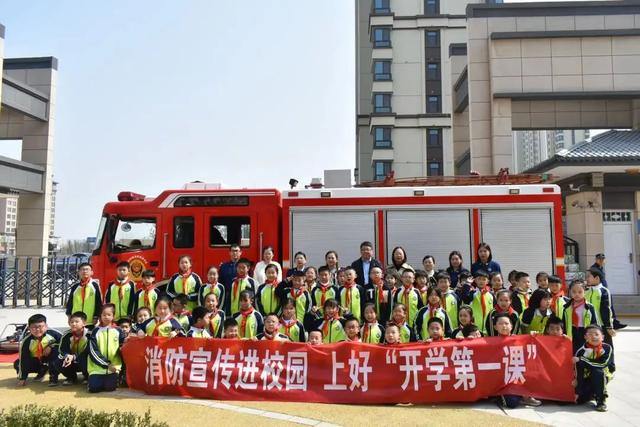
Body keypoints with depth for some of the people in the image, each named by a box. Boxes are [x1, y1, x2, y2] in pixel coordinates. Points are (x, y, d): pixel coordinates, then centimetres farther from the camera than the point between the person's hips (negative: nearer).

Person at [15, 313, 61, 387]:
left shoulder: (52, 333, -23)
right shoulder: (26, 341, -18)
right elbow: (23, 359, -16)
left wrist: (51, 346, -28)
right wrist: (22, 378, -17)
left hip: (51, 359, -3)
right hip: (36, 361, 3)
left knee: (56, 349, -32)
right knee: (17, 364, -12)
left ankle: (53, 376, -17)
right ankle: (42, 371, 11)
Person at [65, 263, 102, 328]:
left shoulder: (95, 285, -3)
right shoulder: (75, 287, 5)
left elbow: (99, 302, -3)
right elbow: (69, 302, 12)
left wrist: (96, 317, -5)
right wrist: (69, 316, 6)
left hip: (90, 321, -3)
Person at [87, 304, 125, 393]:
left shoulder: (118, 331, 5)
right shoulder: (95, 331, 3)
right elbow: (93, 351, -4)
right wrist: (107, 364, -12)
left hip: (114, 366, 0)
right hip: (97, 366, 0)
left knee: (110, 387, -17)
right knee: (94, 387, -16)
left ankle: (113, 379, 16)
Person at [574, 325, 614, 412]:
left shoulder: (607, 348, -13)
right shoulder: (581, 351, -15)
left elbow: (602, 364, -25)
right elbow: (578, 372, -14)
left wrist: (581, 360, -26)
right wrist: (578, 391, -16)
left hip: (601, 377, -1)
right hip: (586, 379, 1)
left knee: (597, 372, -34)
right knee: (580, 400, -15)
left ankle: (601, 401, -17)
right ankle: (592, 393, 21)